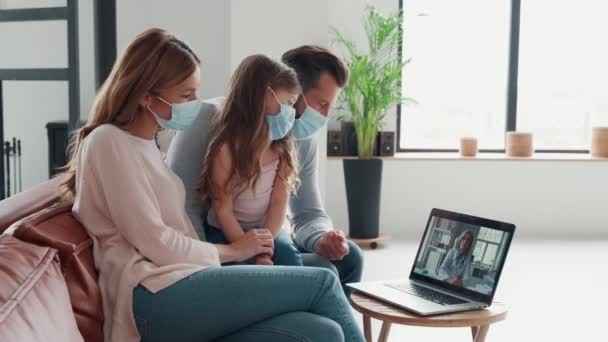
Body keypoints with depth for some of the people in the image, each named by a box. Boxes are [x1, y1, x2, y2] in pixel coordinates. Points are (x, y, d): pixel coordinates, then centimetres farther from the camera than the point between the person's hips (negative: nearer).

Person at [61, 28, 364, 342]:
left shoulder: (145, 144, 24)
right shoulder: (108, 142, -4)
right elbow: (155, 244, -11)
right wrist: (232, 251, 2)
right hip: (154, 297, -8)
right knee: (322, 283, -10)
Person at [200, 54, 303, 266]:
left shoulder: (282, 147, 1)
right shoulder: (226, 146, -14)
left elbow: (279, 201, -7)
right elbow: (223, 209, -14)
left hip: (269, 229, 4)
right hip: (227, 232, -3)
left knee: (289, 257, -26)